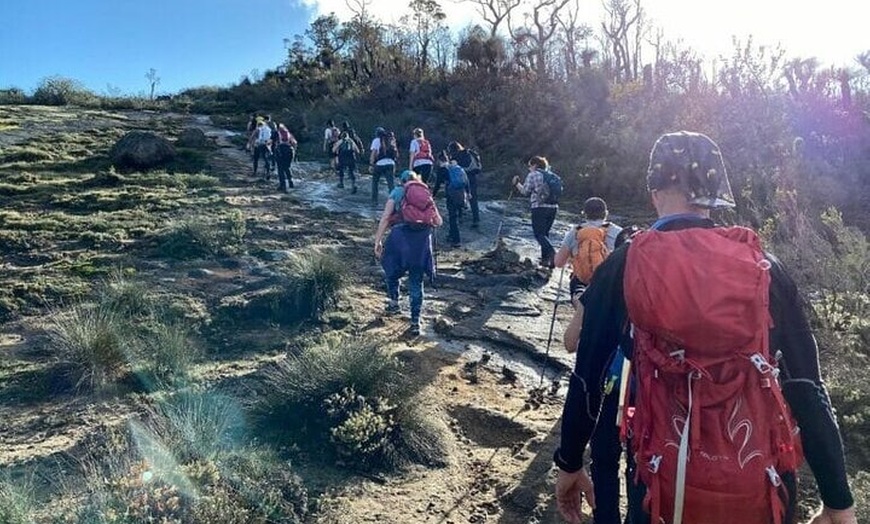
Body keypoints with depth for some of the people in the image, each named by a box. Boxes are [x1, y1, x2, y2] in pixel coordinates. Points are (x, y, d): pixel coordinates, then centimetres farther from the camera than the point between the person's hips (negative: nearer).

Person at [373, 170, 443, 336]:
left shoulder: (397, 192, 12)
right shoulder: (427, 194, 21)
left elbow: (385, 217, 1)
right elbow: (438, 222, 19)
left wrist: (378, 241, 2)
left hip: (401, 234, -3)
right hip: (423, 237, 3)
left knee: (390, 267, 26)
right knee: (416, 281, 11)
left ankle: (394, 303, 28)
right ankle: (415, 322, 10)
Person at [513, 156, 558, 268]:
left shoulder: (532, 175, -1)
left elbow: (525, 191, -1)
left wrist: (516, 184, 15)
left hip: (539, 207, -7)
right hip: (553, 207, 7)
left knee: (539, 234, -4)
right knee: (545, 233, 16)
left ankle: (552, 253, -25)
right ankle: (545, 259, 13)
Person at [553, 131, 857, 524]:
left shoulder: (620, 270, -8)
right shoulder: (764, 269, -5)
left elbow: (586, 378, -3)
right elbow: (807, 388, -4)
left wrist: (570, 465, 10)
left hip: (667, 486, -2)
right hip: (761, 489, 2)